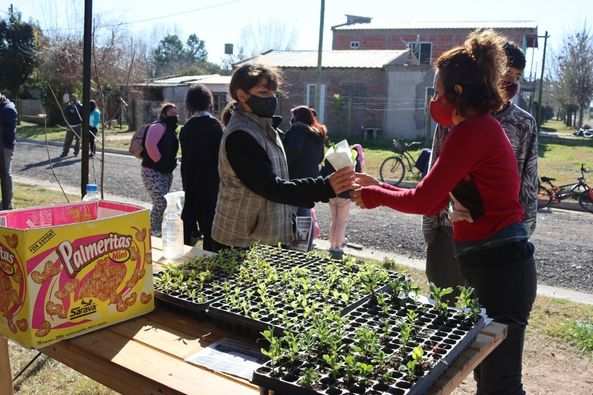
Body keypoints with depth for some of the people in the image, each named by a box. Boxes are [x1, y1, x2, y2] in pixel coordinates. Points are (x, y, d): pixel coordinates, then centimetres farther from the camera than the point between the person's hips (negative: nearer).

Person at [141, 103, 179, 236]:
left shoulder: (171, 130, 15)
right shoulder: (158, 126, -14)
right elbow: (150, 144, -30)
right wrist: (158, 160, -21)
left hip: (166, 172, 9)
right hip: (153, 171, -9)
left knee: (162, 203, 14)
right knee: (160, 203, -13)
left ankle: (158, 229, 26)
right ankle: (154, 231, -1)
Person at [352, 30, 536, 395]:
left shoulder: (472, 131, -17)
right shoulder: (482, 128, 14)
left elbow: (424, 200, -18)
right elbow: (435, 201, 14)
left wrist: (373, 195, -2)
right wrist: (378, 186, 13)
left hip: (497, 268, -10)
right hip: (497, 263, 10)